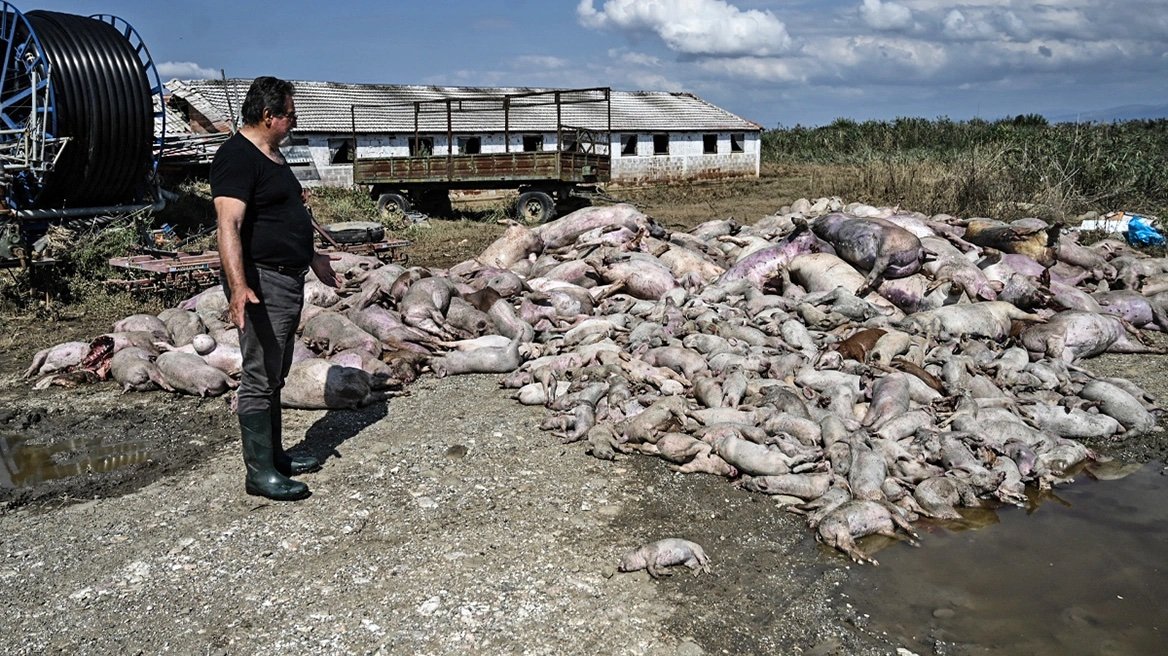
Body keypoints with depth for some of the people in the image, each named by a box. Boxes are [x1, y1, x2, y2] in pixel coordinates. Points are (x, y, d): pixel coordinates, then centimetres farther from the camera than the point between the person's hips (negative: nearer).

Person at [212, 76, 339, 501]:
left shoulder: (272, 155, 17)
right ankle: (259, 472, 3)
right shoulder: (237, 157, -15)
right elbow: (229, 225, -26)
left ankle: (275, 455, 28)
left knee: (275, 376, 17)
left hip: (289, 279, 10)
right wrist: (238, 285, -37)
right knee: (260, 379, -4)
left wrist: (312, 257, 36)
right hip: (261, 282, -10)